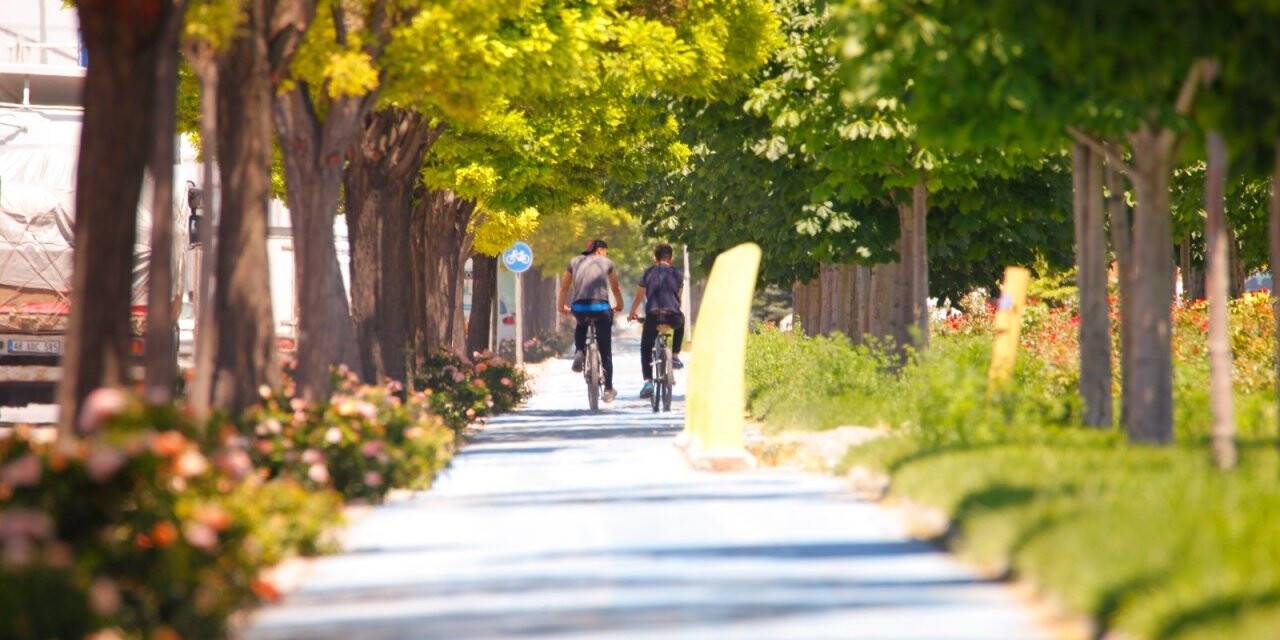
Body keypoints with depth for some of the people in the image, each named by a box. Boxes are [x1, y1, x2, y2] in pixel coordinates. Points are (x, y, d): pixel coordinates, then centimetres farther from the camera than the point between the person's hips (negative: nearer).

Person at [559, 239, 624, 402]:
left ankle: (579, 353, 12)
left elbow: (564, 287, 20)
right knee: (605, 351, 12)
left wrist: (562, 306, 35)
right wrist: (619, 305, 39)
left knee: (581, 326, 39)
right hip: (600, 307, -2)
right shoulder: (607, 263, 12)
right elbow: (616, 288, 22)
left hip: (579, 308, 2)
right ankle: (608, 390, 14)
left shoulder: (575, 262, 17)